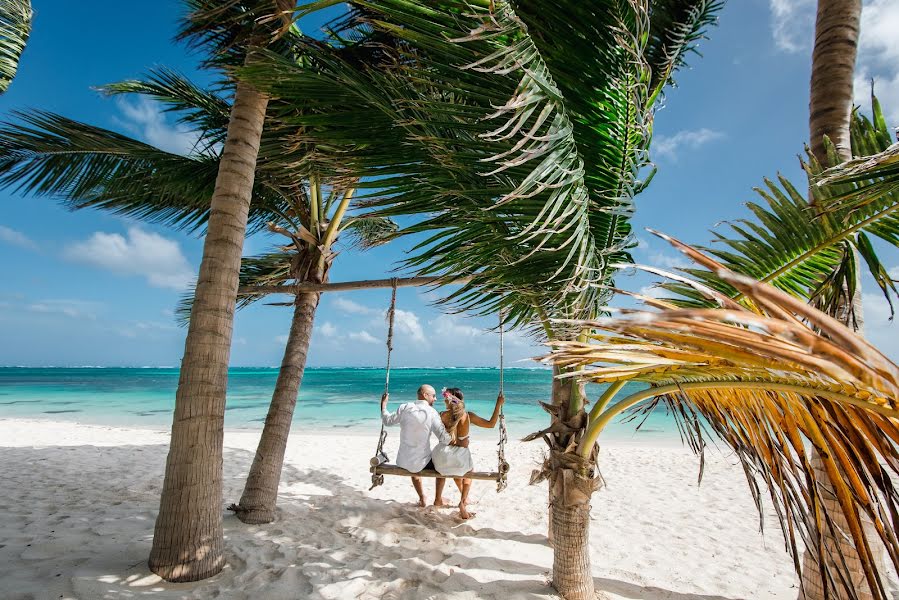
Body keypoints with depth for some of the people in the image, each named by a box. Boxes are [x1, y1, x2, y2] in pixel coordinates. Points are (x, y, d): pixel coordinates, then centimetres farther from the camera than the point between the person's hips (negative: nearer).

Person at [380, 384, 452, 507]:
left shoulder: (404, 408, -5)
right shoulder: (431, 412, -14)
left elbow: (387, 420, 11)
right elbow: (444, 438, -20)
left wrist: (383, 403, 23)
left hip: (402, 462, 4)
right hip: (421, 463, -4)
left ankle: (422, 499, 45)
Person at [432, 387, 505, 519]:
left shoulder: (443, 415, -7)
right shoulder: (468, 416, -8)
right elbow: (491, 424, -2)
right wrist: (498, 404, 3)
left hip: (443, 456, 1)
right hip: (460, 456, -1)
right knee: (469, 470, 35)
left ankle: (438, 499, 44)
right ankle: (463, 501, 18)